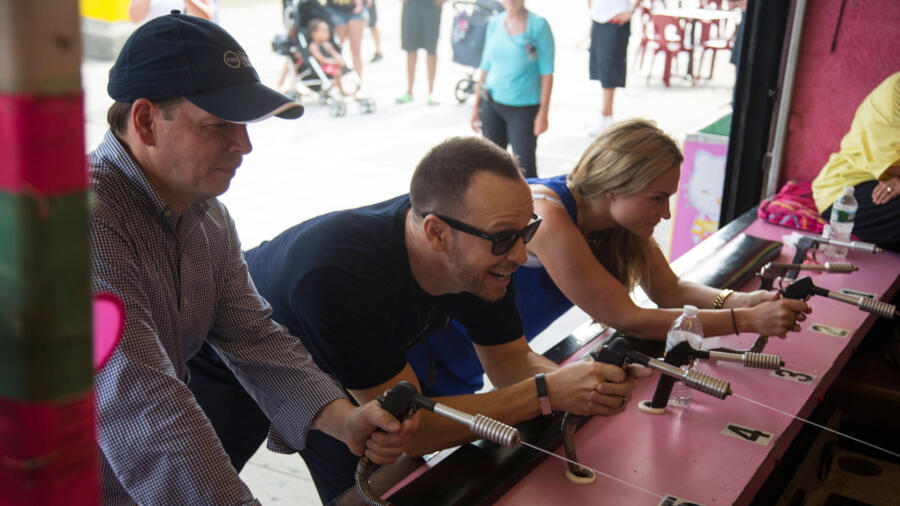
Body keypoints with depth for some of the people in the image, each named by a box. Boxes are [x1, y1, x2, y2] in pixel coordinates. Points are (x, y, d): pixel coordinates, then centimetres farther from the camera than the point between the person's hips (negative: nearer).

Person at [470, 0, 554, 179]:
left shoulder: (538, 25, -6)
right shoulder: (494, 23, 8)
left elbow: (547, 72, -7)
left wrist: (543, 112, -13)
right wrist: (476, 106, 13)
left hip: (524, 107, -4)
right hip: (492, 104, 5)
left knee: (525, 167, -7)